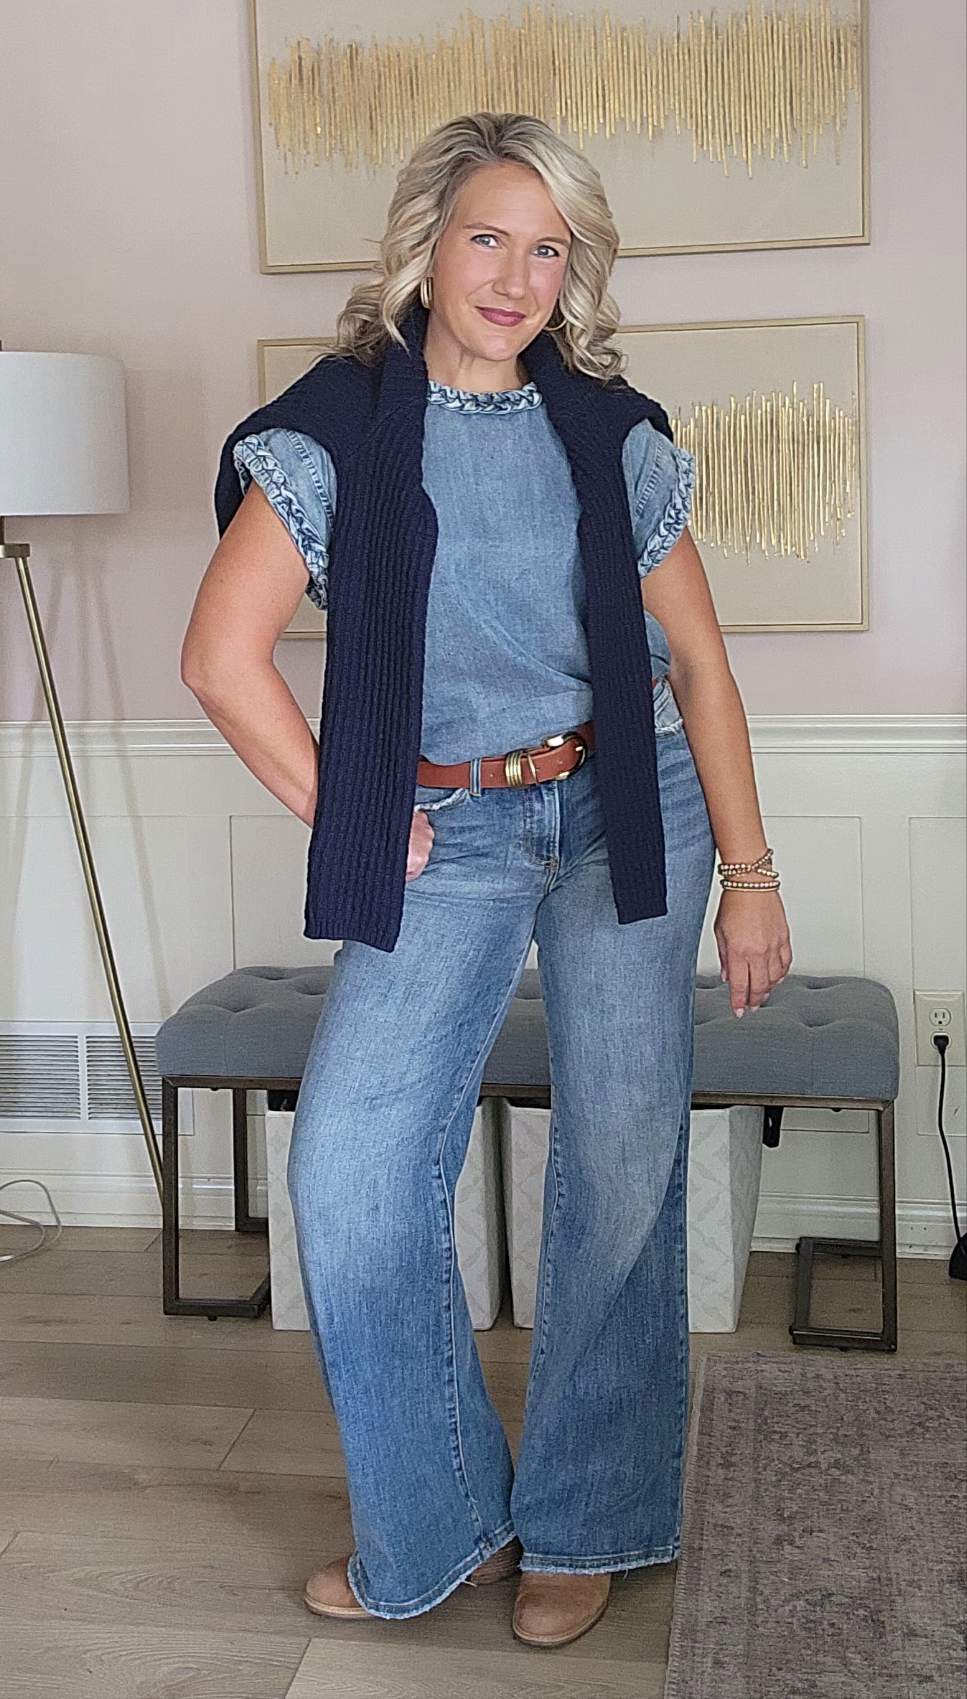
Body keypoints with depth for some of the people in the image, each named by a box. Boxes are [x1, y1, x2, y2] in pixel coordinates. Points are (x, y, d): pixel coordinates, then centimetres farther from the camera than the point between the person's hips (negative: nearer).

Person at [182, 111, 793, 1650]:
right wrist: (350, 819, -6)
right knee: (350, 1167, -10)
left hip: (627, 816, 1)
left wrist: (749, 873, 2)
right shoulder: (339, 424, -3)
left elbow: (699, 665, 4)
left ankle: (582, 1524, 19)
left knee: (623, 1165, 0)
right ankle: (435, 1524, 11)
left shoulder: (612, 432, 2)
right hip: (443, 836, 0)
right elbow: (222, 656, -8)